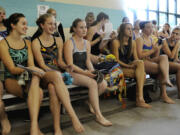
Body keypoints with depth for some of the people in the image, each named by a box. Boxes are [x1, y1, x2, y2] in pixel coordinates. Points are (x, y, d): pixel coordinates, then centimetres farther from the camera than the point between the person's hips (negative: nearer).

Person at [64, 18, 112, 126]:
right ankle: (99, 116, -23)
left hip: (85, 72, 6)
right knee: (93, 83, -31)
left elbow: (88, 61, 12)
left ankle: (92, 102, 10)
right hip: (72, 73, -6)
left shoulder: (87, 43, 14)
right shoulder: (69, 43, -7)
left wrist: (92, 71, -9)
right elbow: (70, 64, -14)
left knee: (104, 84, -18)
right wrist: (85, 72, -22)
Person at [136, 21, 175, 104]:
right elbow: (140, 56, -16)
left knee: (164, 57, -21)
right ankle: (164, 94, -21)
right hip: (142, 62, -6)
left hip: (150, 61, 6)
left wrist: (157, 50, -4)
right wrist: (153, 50, -13)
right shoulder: (140, 39, -5)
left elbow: (155, 56, 16)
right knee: (162, 69, -24)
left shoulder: (151, 40, 17)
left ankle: (166, 79, -32)